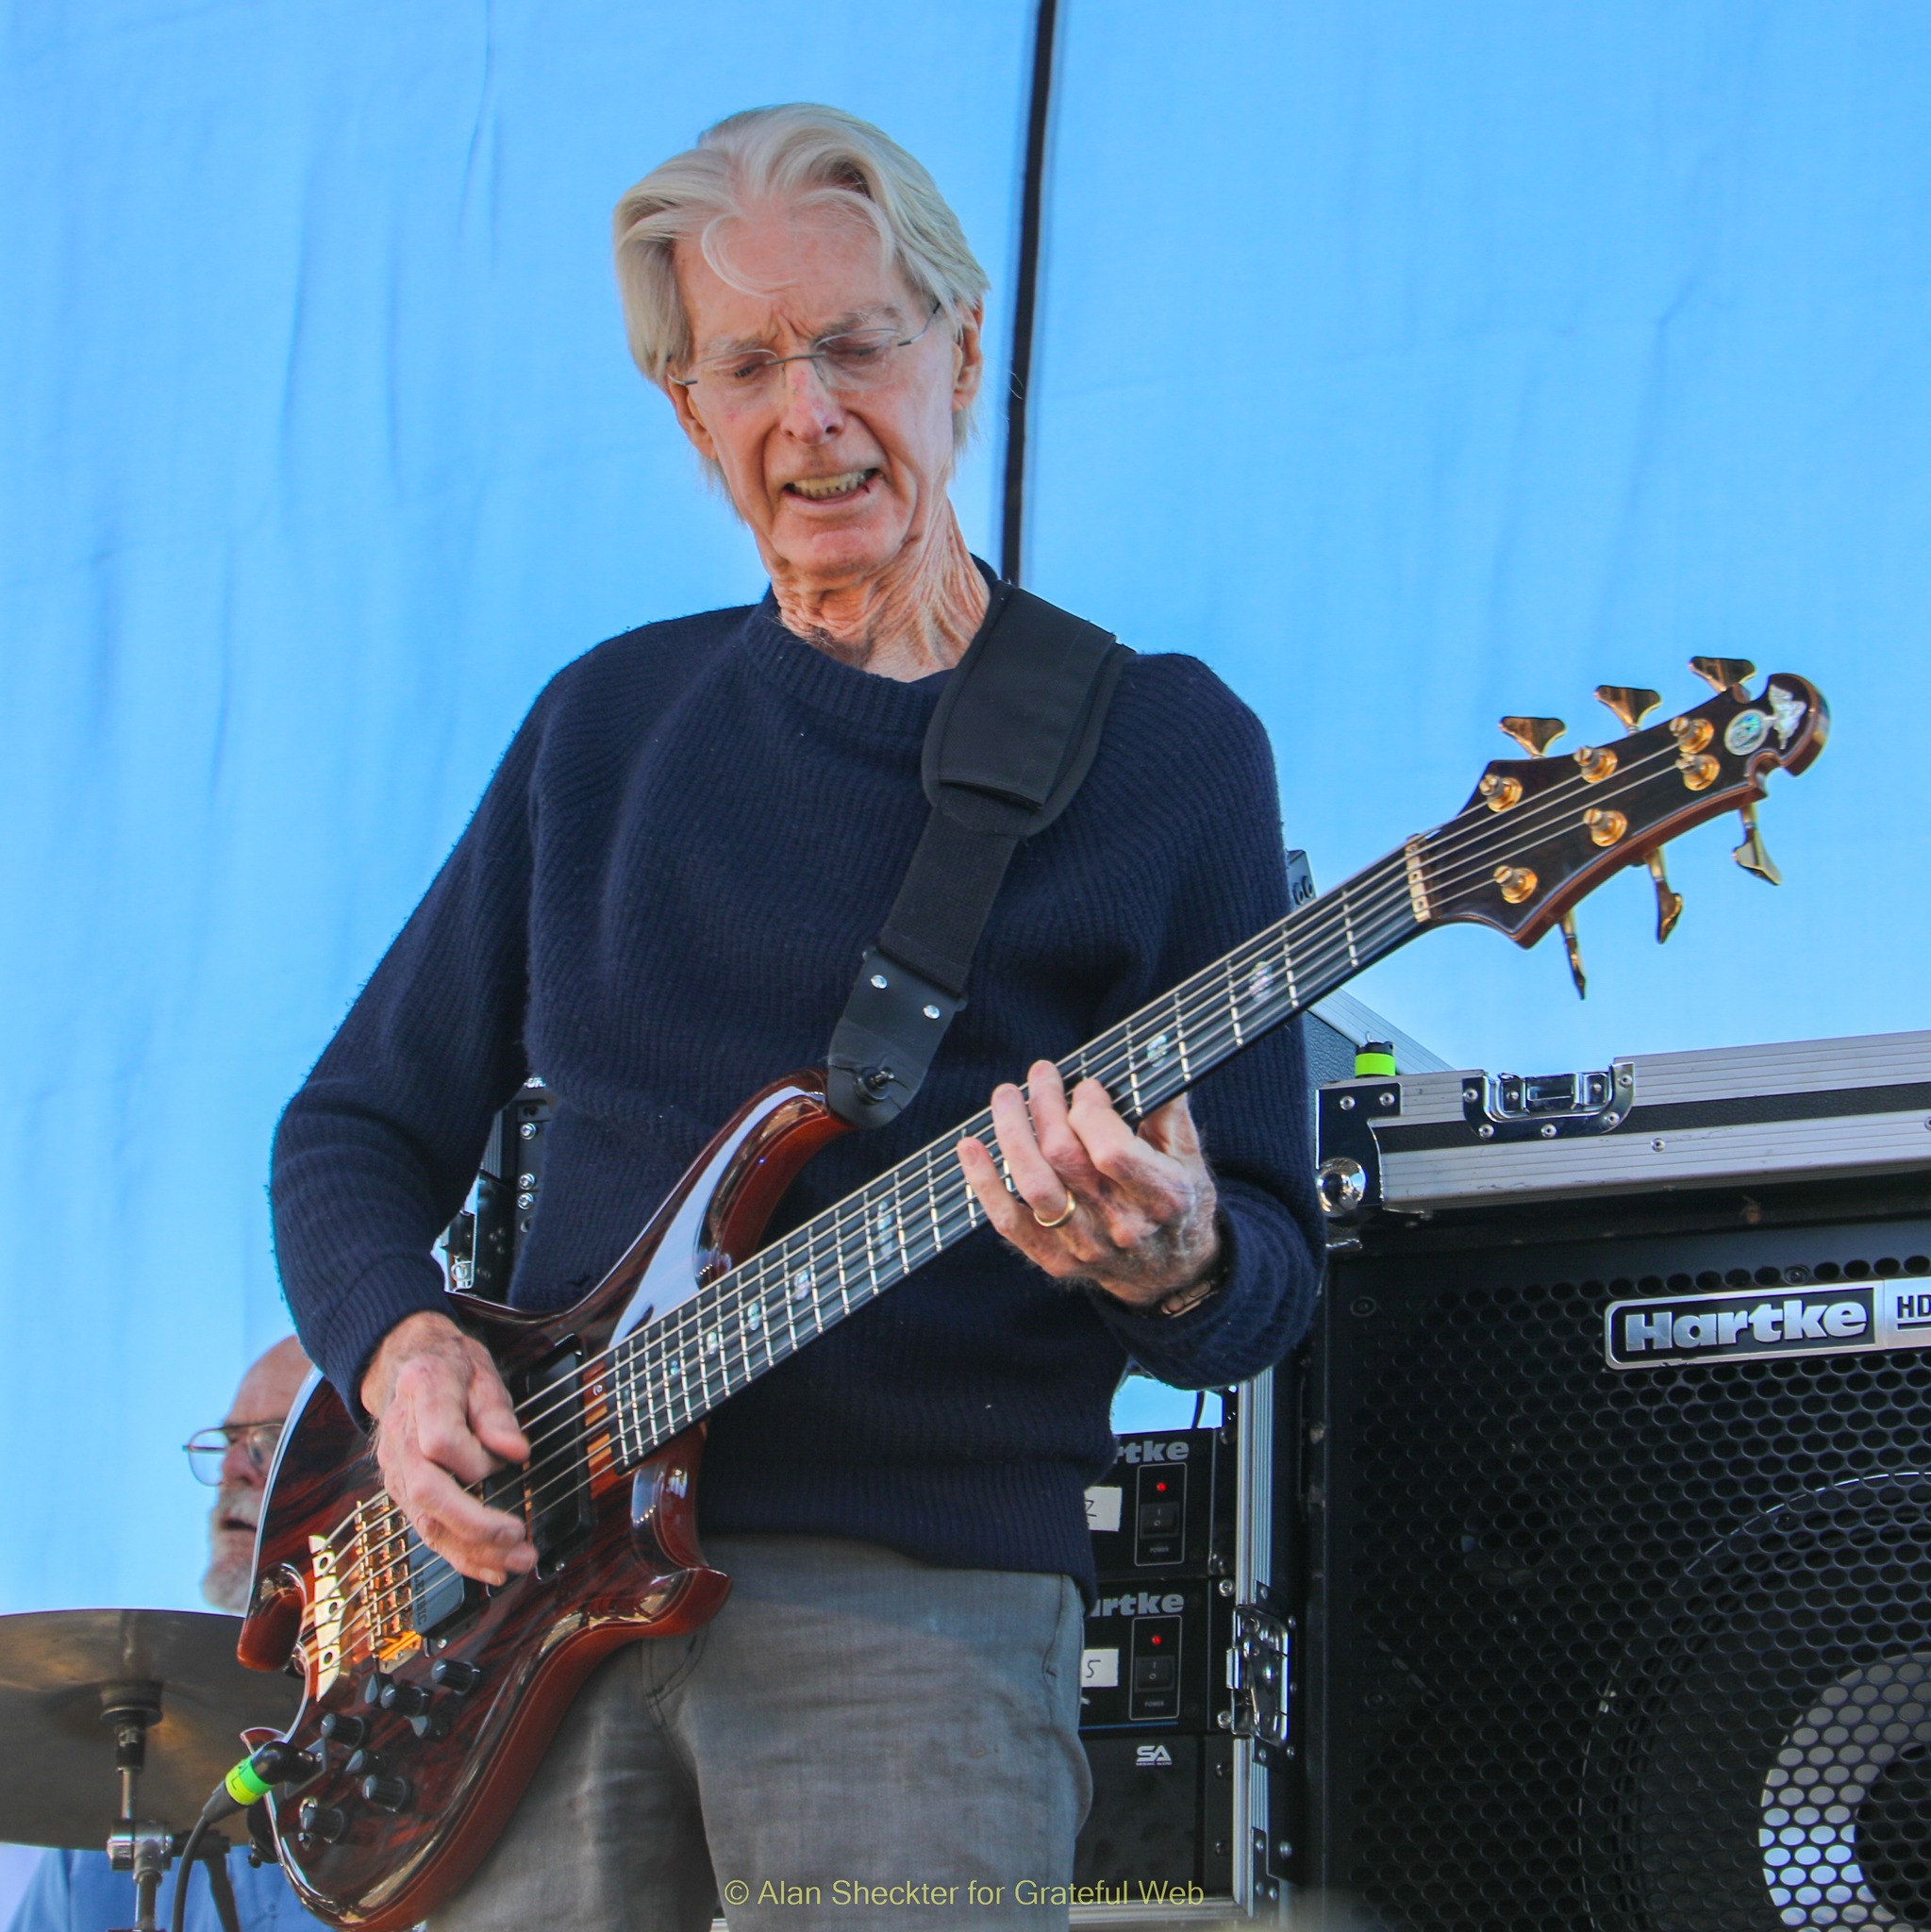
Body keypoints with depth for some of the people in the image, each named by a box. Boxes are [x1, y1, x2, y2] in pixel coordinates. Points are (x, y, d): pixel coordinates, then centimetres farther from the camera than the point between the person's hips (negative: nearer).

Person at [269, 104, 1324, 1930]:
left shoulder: (1163, 747, 1)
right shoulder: (607, 721, 13)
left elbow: (1268, 1283, 1)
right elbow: (360, 1123, 17)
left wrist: (1172, 1263, -23)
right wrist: (400, 1347, -4)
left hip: (924, 1594, -3)